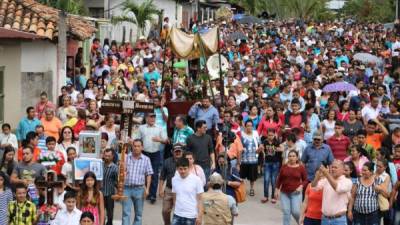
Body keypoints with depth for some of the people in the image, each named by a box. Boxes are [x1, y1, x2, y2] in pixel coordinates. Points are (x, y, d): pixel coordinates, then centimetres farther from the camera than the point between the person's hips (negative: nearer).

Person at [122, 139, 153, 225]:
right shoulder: (126, 157, 3)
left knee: (138, 214, 9)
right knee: (126, 213, -4)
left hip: (139, 189, 1)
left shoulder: (146, 159, 3)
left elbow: (148, 175, 3)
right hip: (126, 188, 0)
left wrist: (147, 189, -4)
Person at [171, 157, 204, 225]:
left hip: (191, 217, -4)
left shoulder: (196, 180, -10)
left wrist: (200, 216, -11)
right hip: (177, 215, 4)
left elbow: (199, 199, -7)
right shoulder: (174, 179, 2)